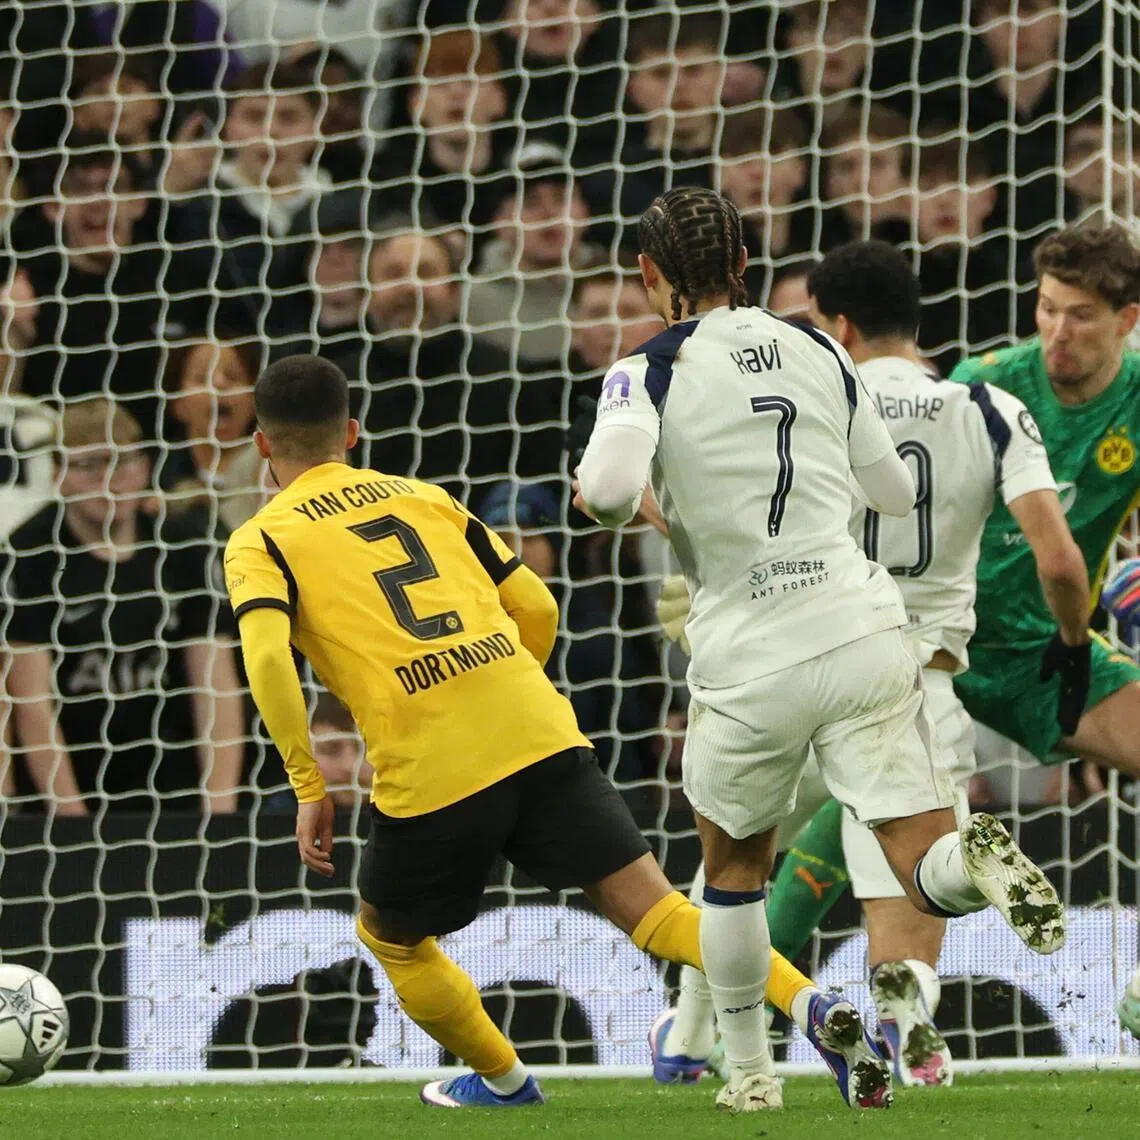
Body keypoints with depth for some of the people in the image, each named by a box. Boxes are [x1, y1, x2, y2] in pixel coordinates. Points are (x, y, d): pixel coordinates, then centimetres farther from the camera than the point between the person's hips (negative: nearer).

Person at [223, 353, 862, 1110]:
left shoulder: (262, 541, 9)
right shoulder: (424, 497, 23)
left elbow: (267, 656, -10)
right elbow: (537, 607, 21)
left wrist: (309, 788, -4)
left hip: (429, 771, -4)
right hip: (539, 733, 4)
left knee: (391, 938, 24)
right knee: (653, 906, -1)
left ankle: (503, 1080, 35)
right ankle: (809, 1001, -20)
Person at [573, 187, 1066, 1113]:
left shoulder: (653, 369, -4)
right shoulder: (817, 351, 9)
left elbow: (609, 488, -22)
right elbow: (897, 492, 18)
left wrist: (604, 501, 2)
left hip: (750, 663, -2)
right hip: (865, 636, 2)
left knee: (734, 865, 24)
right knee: (927, 873, -3)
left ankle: (748, 1070, 29)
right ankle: (978, 858, -37)